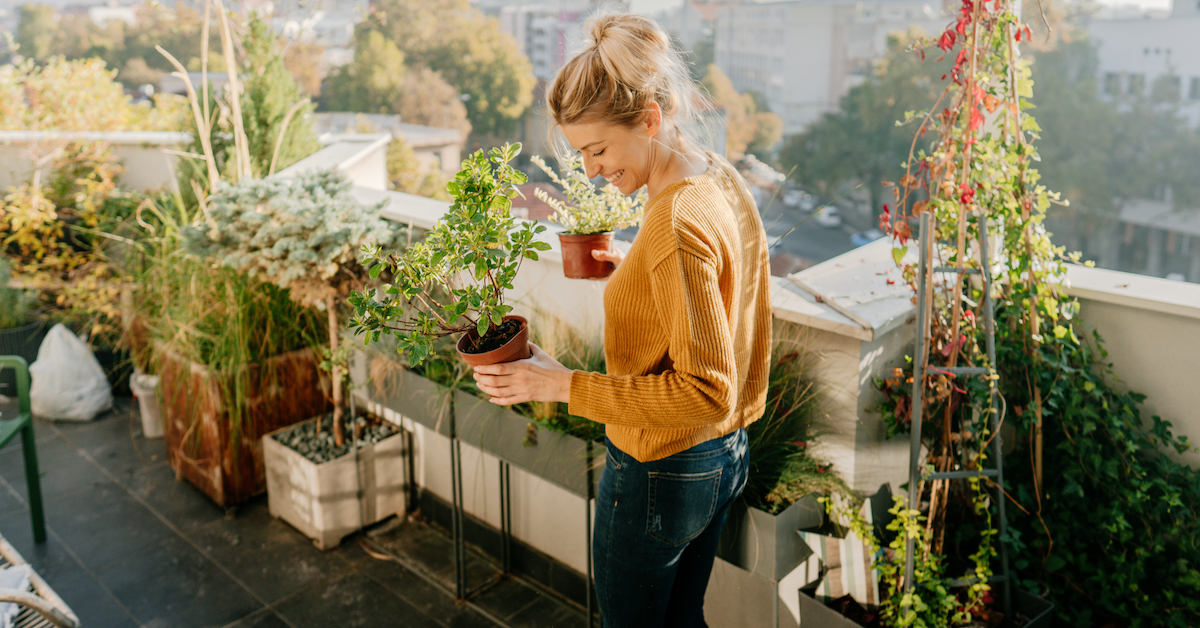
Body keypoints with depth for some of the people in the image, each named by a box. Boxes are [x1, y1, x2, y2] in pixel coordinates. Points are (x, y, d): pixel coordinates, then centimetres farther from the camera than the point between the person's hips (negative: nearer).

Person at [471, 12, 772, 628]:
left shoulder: (676, 226, -30)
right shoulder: (722, 180, -1)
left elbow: (706, 392, -29)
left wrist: (565, 385, -28)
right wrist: (636, 268, 12)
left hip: (658, 475, -9)